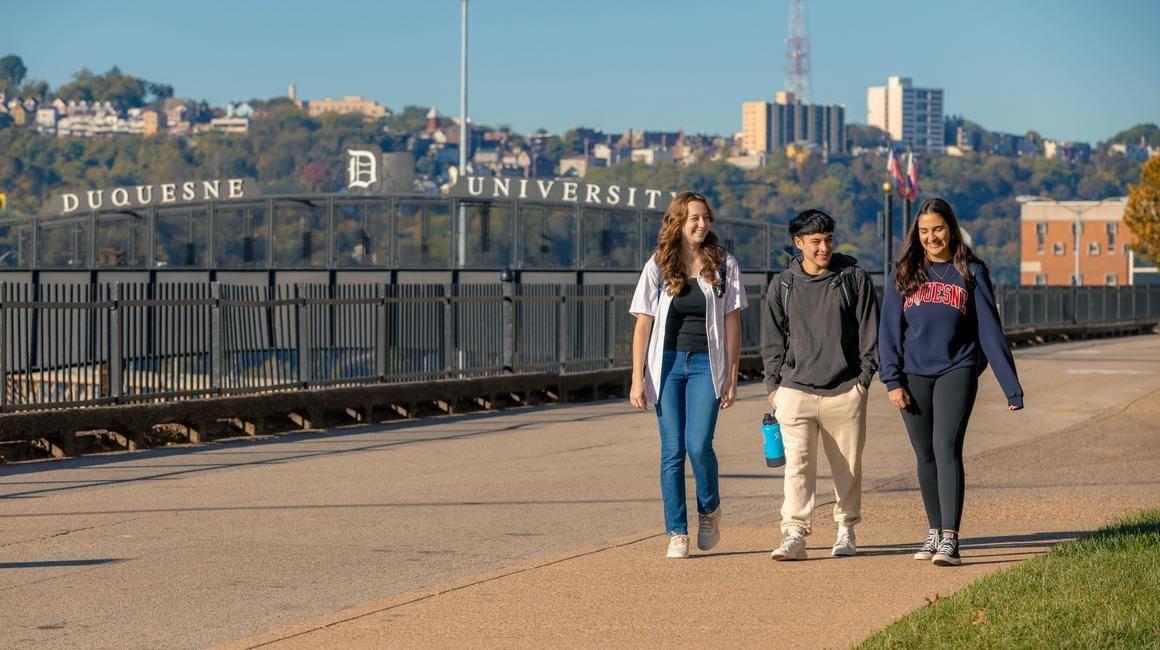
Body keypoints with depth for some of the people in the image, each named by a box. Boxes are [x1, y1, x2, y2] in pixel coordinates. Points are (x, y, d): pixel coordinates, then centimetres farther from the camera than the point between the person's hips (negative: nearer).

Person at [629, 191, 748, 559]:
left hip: (706, 364, -1)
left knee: (699, 445, -14)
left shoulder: (724, 265, 3)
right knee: (673, 450, -1)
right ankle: (677, 533, 6)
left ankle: (709, 511, 13)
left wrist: (732, 377, -1)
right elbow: (642, 325, 3)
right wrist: (637, 379, -3)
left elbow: (732, 324, 4)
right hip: (667, 363, 1)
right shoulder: (658, 266, 3)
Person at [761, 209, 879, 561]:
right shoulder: (783, 285, 8)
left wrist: (863, 378, 1)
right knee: (798, 463, -10)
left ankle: (846, 529, 21)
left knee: (847, 466, 7)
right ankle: (794, 534, -13)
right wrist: (773, 385, 7)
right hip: (795, 389, 0)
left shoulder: (854, 278, 3)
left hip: (845, 391, 0)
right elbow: (773, 340, 13)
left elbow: (869, 334, 6)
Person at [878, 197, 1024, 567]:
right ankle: (934, 532, 20)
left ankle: (950, 539, -19)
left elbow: (989, 330, 3)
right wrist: (892, 380, -3)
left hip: (957, 371, -3)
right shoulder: (904, 274, 9)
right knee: (926, 456, 7)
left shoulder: (971, 272, 4)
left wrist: (1011, 386, -1)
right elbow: (889, 331, 8)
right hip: (914, 376, 3)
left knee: (947, 449, -15)